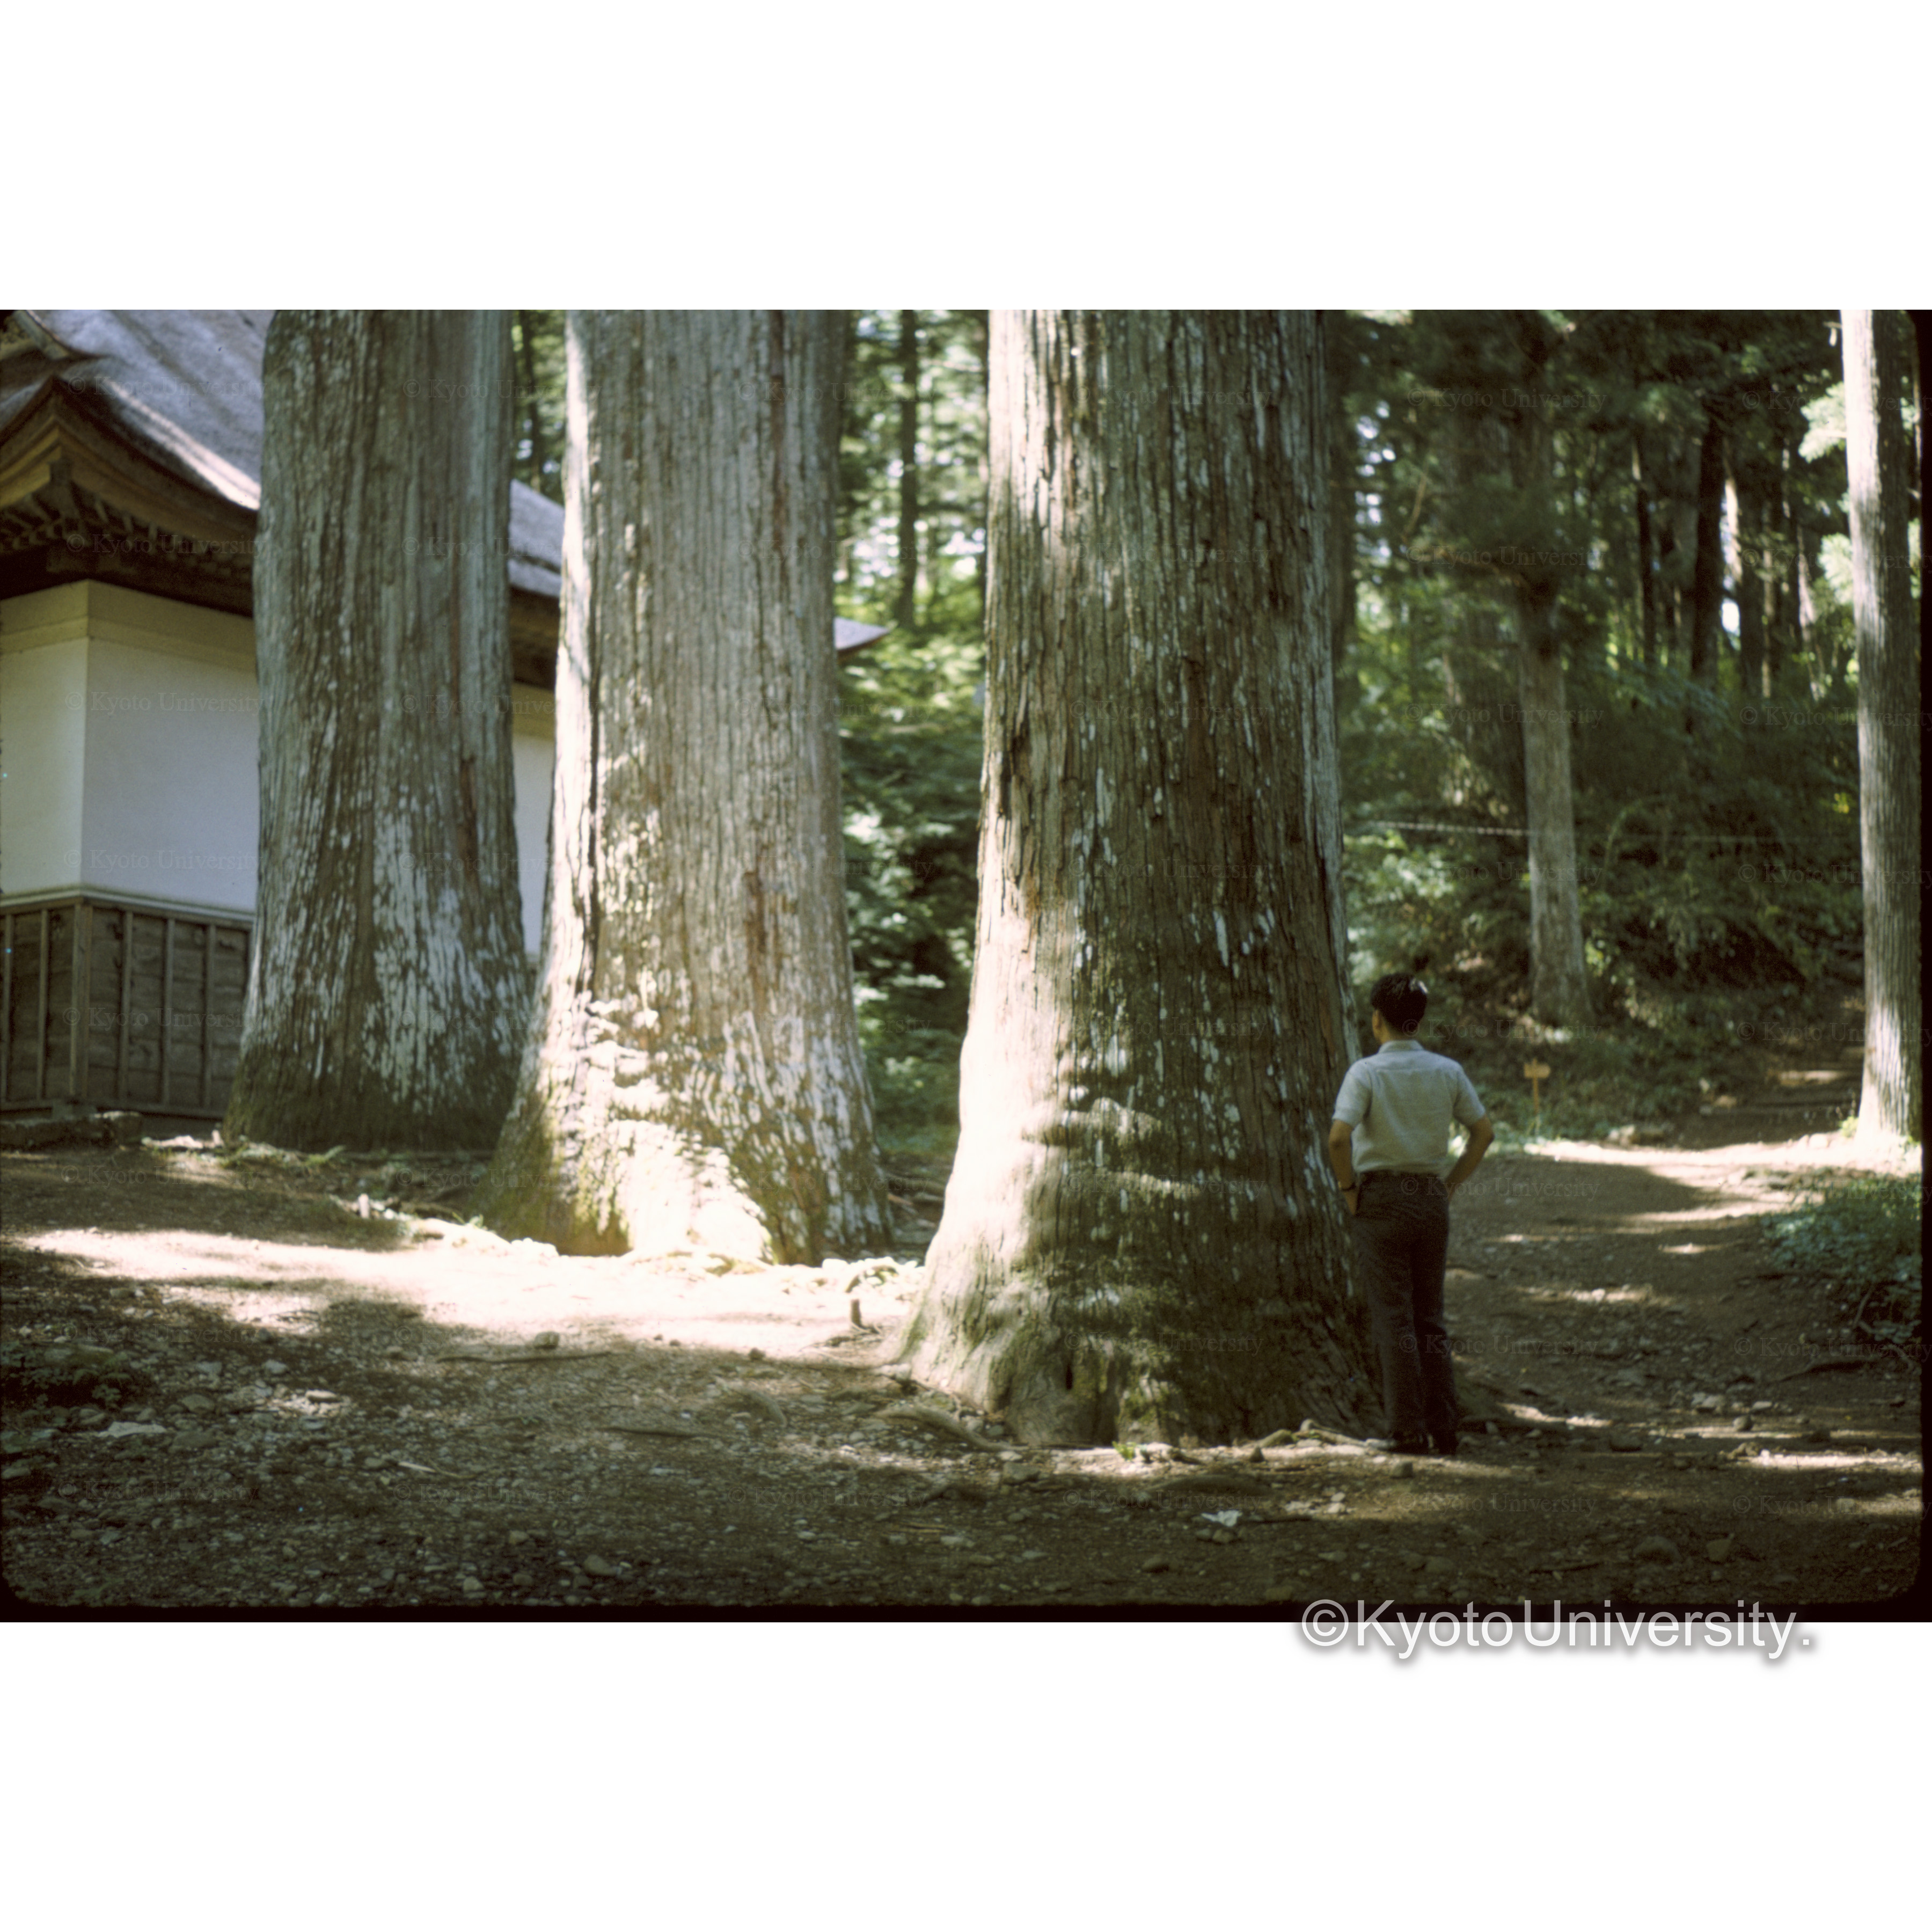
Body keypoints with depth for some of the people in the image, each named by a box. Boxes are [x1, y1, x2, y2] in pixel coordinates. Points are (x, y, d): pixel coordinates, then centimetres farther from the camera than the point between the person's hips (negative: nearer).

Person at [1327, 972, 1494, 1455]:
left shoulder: (1366, 1072, -11)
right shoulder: (1447, 1072, 3)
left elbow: (1339, 1137, -22)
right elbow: (1484, 1132, 7)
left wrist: (1348, 1187, -8)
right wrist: (1451, 1185, 12)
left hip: (1380, 1198, -4)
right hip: (1431, 1198, 4)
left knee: (1393, 1319, -1)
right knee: (1430, 1318, 12)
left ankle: (1409, 1433, -2)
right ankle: (1444, 1430, 10)